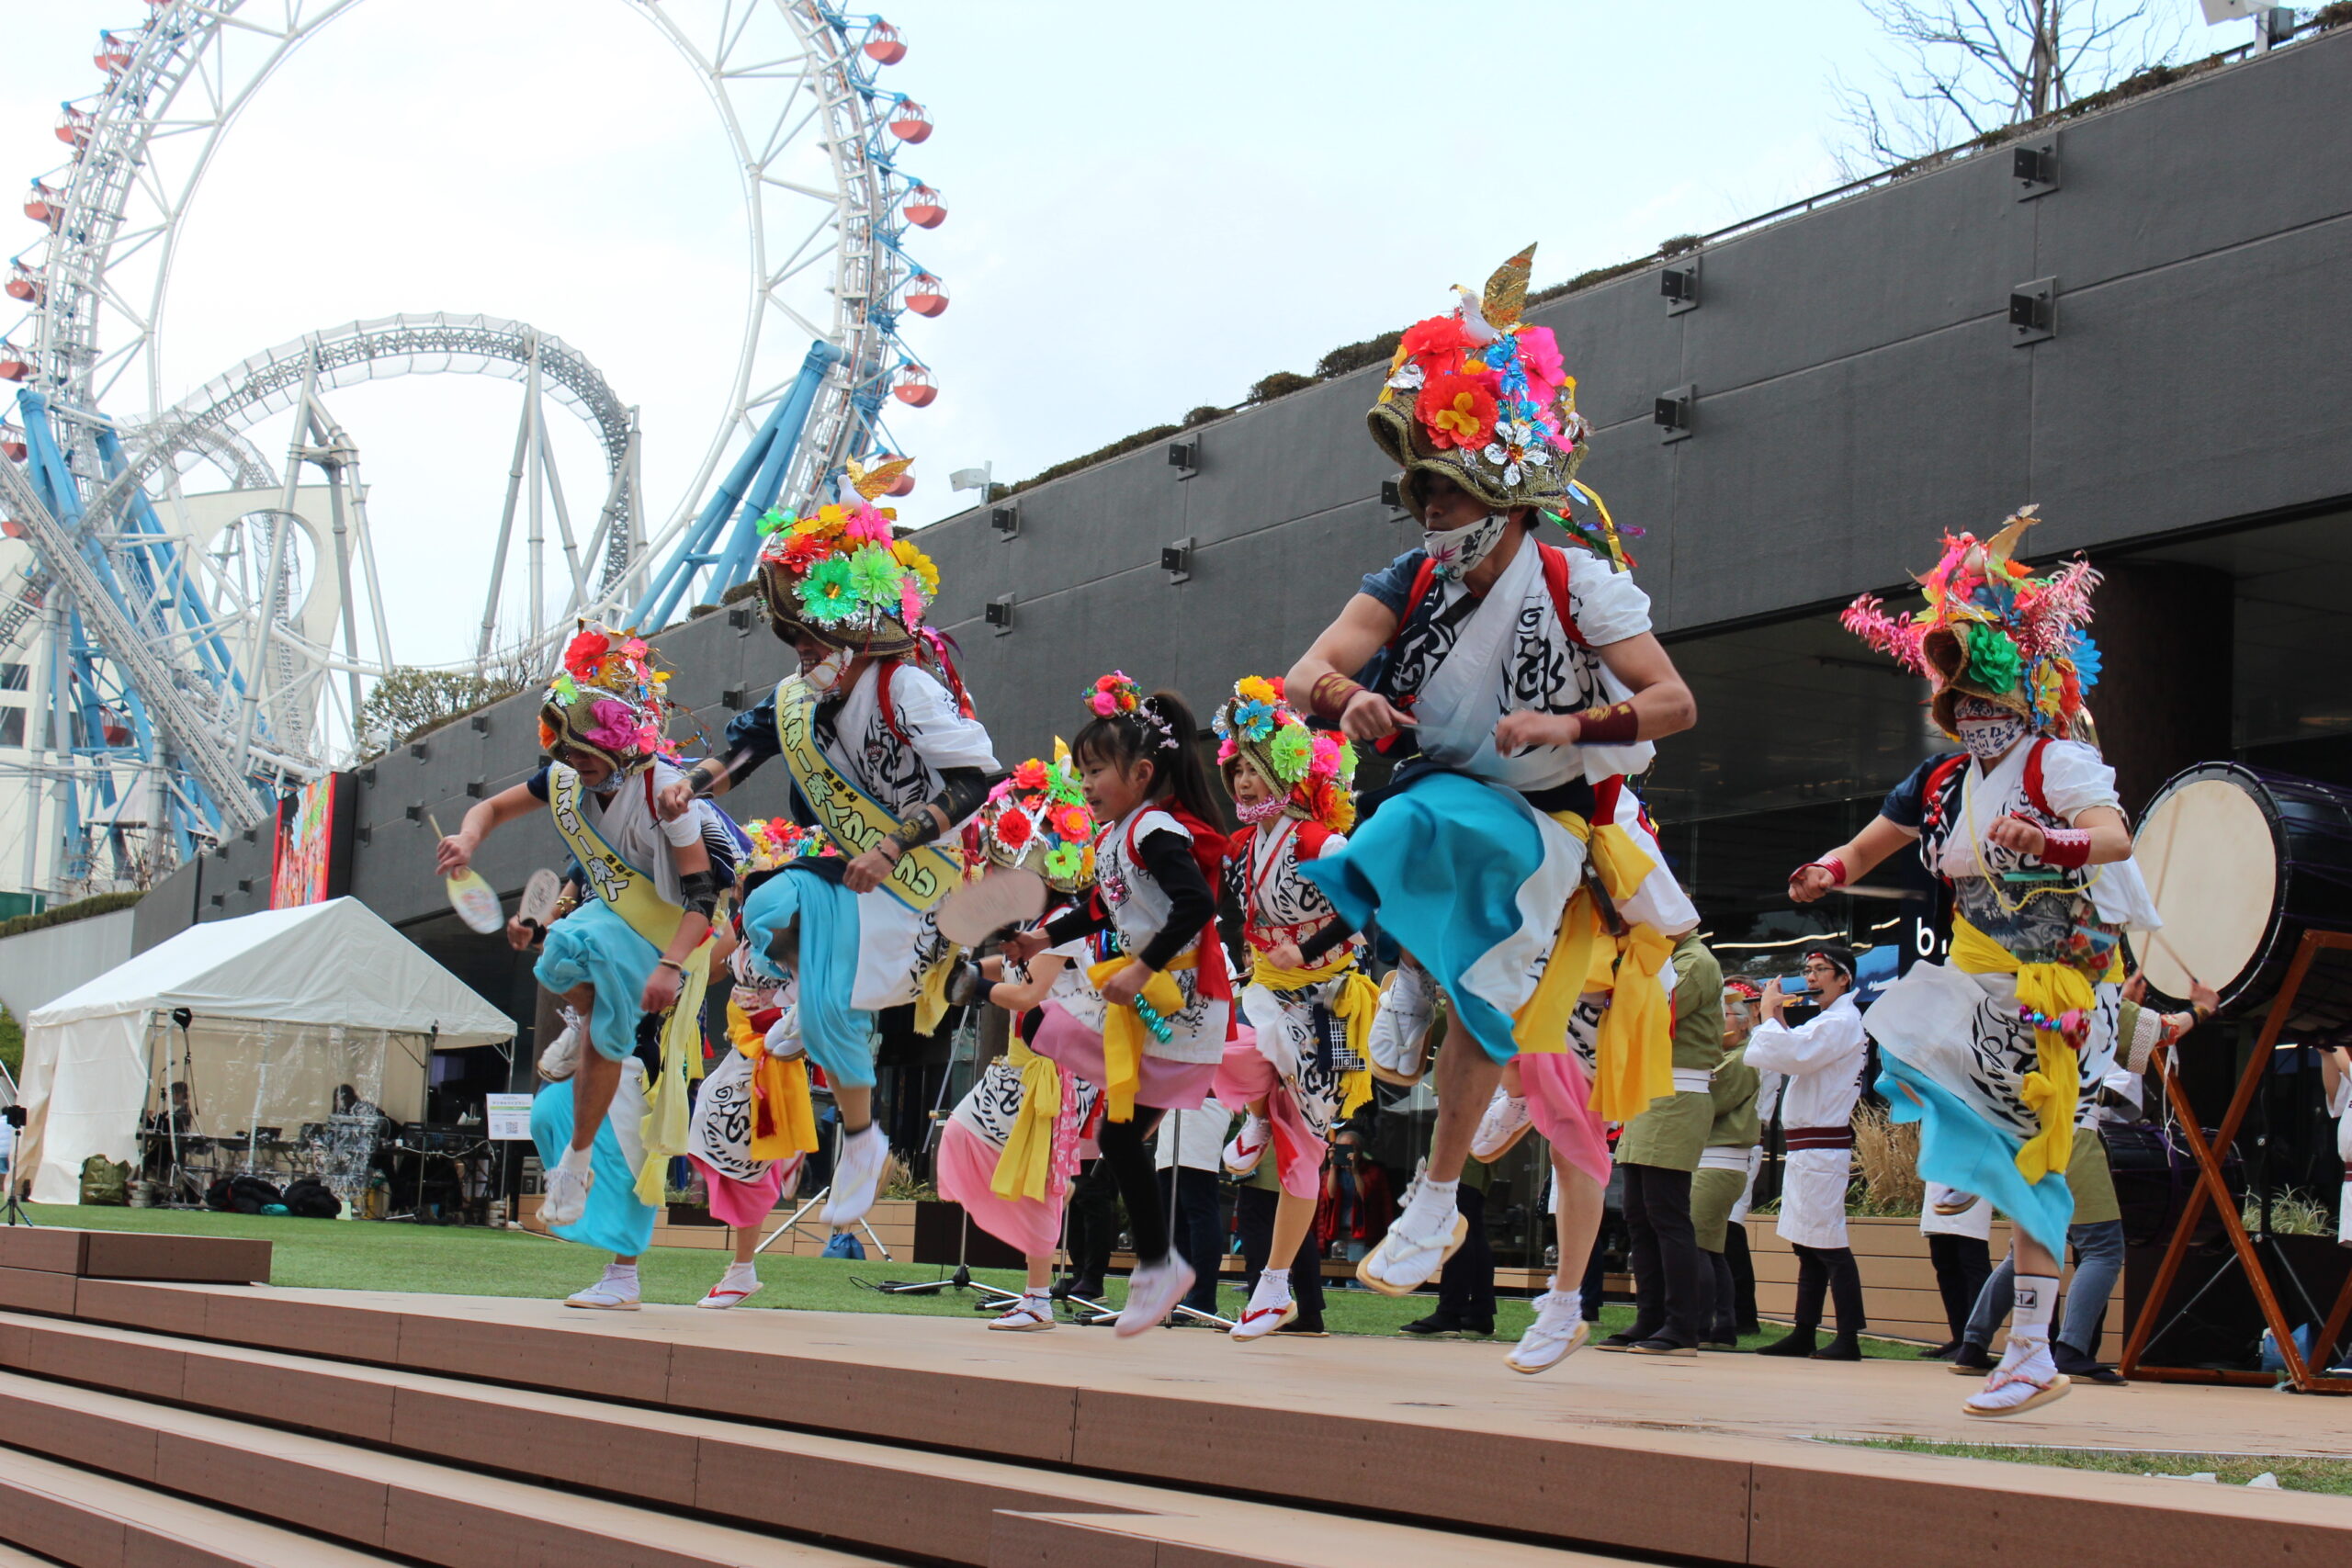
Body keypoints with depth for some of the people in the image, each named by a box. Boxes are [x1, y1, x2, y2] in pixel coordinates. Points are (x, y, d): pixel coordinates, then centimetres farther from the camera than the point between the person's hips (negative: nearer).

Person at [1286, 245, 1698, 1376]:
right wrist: (1346, 699, -36)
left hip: (1563, 833, -4)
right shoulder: (1413, 583, -1)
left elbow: (1676, 702, -18)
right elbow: (1306, 673, -12)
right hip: (1459, 822, 4)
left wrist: (1571, 723, -35)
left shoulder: (1575, 579, -13)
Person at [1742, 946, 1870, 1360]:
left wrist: (1769, 1014, -8)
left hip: (1822, 1149, -11)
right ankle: (1803, 1334, 17)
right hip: (1805, 1149, 11)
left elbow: (1788, 1055, -22)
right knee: (1808, 1245, 12)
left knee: (1828, 1243, -12)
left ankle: (1849, 1338, -12)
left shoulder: (1843, 1022, -12)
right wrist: (1778, 1016, 11)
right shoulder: (1828, 1022, 22)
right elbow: (1793, 1057, 19)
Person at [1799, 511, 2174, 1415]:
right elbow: (1867, 846, 15)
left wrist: (2052, 843, -51)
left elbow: (2116, 834, -30)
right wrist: (1826, 873, -7)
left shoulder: (2057, 763, -12)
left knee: (2028, 1159, -6)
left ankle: (2032, 1353, 1)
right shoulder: (1941, 783, 7)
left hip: (2058, 983, -7)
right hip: (1980, 977, 7)